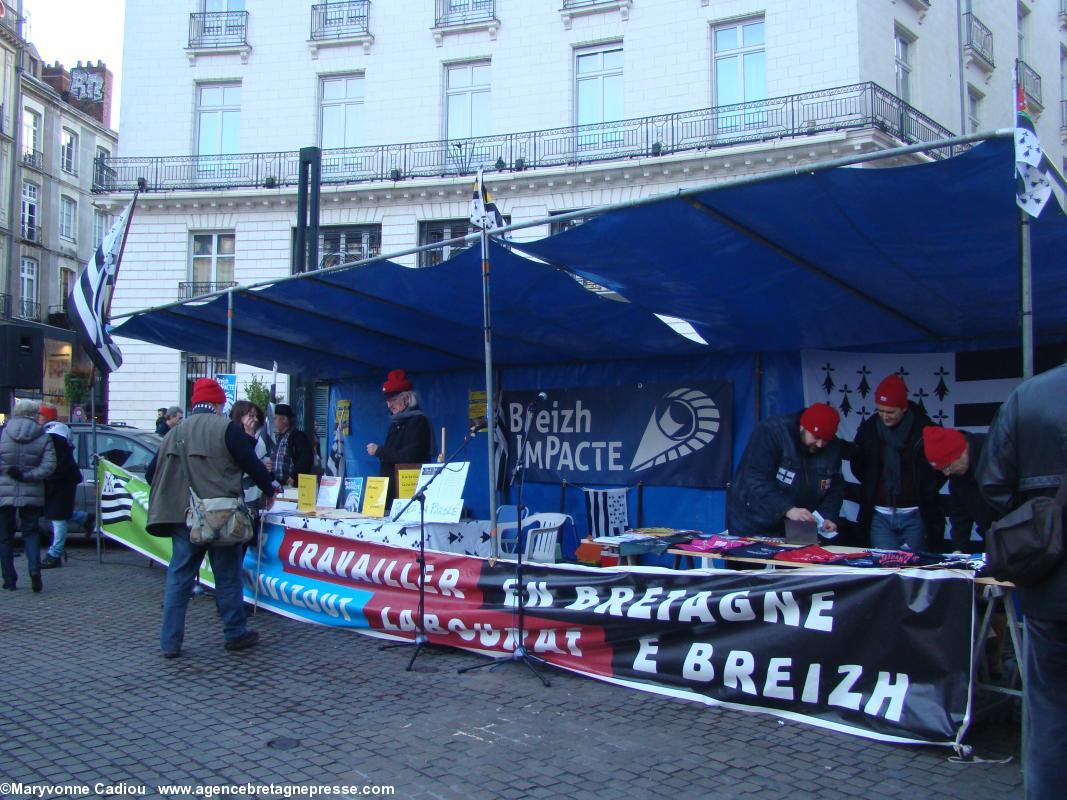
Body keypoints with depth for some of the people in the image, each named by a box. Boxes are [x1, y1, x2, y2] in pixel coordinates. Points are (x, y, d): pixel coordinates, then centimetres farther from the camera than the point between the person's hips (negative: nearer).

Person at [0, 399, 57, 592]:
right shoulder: (43, 438, -1)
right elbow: (49, 466, -9)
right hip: (32, 494, 1)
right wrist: (26, 476, -8)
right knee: (30, 533, 11)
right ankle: (34, 569, -11)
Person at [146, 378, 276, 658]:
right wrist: (268, 490, 10)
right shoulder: (226, 428, -8)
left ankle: (170, 642, 6)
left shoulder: (175, 432, 8)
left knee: (179, 577, 8)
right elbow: (252, 464, -8)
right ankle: (235, 634, 18)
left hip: (183, 517, 4)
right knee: (228, 575, 8)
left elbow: (151, 473, 12)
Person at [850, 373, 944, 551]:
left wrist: (926, 491, -2)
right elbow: (857, 465, 17)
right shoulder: (869, 427, 1)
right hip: (879, 515, 2)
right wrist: (871, 487, 8)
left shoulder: (924, 428, -8)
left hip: (913, 515, -2)